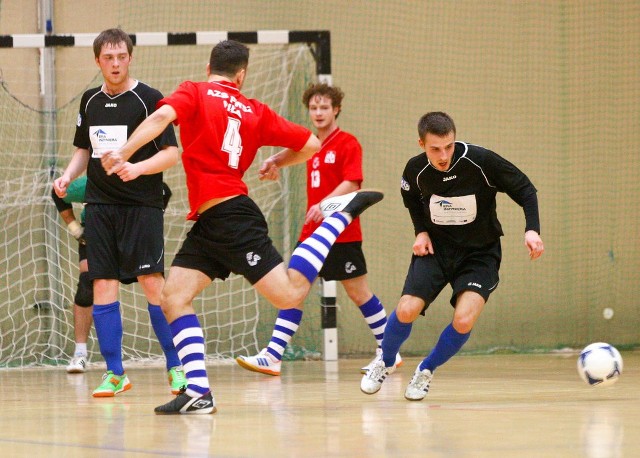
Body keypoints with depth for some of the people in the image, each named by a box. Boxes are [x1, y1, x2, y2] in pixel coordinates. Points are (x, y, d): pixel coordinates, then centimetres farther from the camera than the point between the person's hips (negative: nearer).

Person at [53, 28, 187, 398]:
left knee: (152, 281, -11)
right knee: (103, 285, 0)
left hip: (142, 204, -5)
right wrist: (68, 176, 6)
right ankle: (115, 374, 6)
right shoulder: (90, 102, 12)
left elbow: (172, 152, -7)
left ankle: (177, 367, -2)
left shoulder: (149, 99, -4)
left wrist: (138, 168, -23)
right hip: (100, 205, 5)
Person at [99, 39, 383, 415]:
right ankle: (198, 392, -5)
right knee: (174, 297, 3)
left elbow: (162, 116, -20)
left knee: (290, 294, -11)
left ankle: (339, 216, -7)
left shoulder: (194, 93, 1)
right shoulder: (256, 111, 15)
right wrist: (278, 162, 32)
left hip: (229, 216, -7)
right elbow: (310, 144, 15)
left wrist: (123, 154, -24)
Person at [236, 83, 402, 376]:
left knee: (358, 292, 1)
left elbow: (351, 183, -18)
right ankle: (272, 357, -7)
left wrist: (325, 204, -30)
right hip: (312, 232, 7)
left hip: (342, 233, -7)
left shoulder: (347, 143, -8)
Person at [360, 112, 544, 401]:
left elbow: (525, 190, -11)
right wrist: (421, 231, -3)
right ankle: (385, 364, 16)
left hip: (480, 252, -2)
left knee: (464, 320, -23)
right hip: (435, 247, 2)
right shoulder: (416, 170, -13)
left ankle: (426, 371, 6)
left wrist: (531, 230, -25)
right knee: (407, 310, -17)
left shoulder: (481, 161, -22)